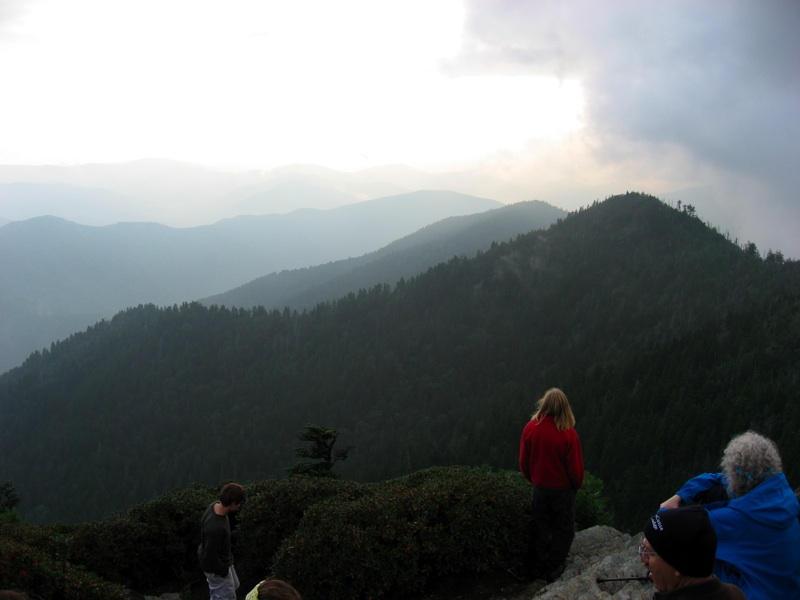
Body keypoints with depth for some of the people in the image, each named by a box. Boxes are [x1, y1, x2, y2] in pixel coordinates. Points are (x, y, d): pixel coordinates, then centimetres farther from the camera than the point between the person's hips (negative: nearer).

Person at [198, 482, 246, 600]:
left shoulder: (215, 505, -14)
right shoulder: (216, 528, -42)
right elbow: (210, 557, -31)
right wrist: (222, 571, -14)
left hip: (222, 560, 9)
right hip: (216, 568, -9)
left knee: (234, 586, 29)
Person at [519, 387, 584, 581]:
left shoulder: (530, 428, -15)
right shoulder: (568, 434, -25)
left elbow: (524, 461, -4)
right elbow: (576, 466, -15)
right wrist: (577, 485, 5)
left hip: (539, 487, 3)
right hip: (562, 489, -3)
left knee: (540, 527, 20)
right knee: (563, 529, 18)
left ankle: (536, 567, 31)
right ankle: (554, 569, 26)